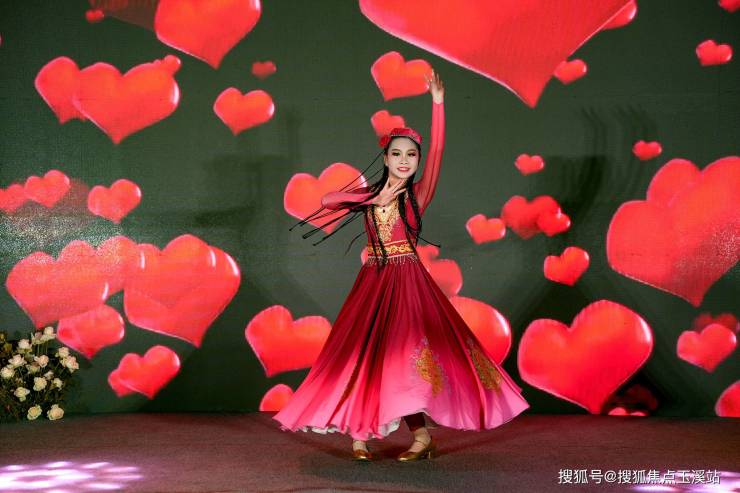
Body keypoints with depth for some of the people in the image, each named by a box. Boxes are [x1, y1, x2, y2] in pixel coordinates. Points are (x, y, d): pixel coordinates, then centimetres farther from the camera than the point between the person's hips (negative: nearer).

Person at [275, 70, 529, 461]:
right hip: (372, 281, 4)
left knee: (406, 348, -11)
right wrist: (374, 198, -6)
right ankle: (357, 433, 10)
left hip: (407, 279, -4)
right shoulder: (369, 194, 12)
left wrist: (437, 103, -17)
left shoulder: (418, 193, 2)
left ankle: (422, 437, -5)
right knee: (362, 350, 1)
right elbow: (327, 201, 1)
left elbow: (436, 153, -10)